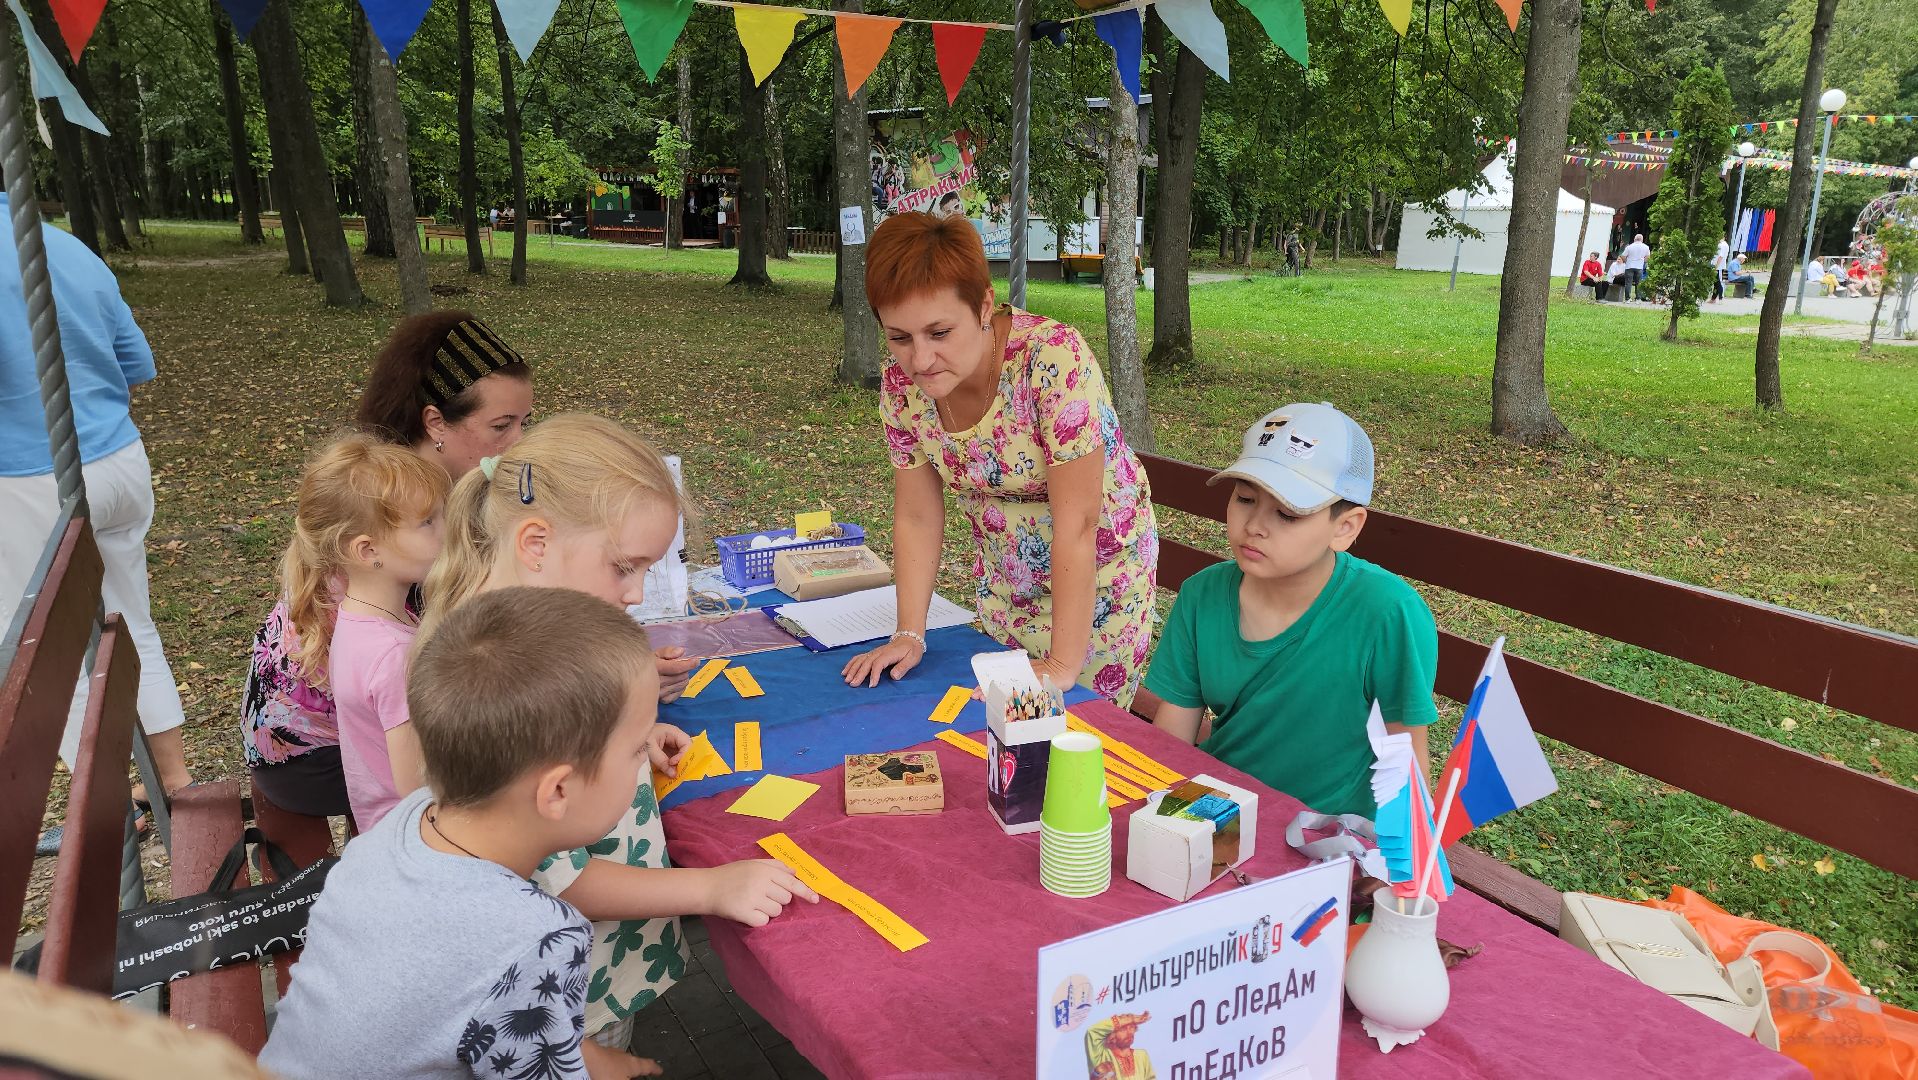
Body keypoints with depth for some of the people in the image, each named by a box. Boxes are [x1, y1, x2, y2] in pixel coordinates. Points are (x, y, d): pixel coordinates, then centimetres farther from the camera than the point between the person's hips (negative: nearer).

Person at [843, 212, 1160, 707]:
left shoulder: (1053, 359, -32)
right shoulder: (901, 381, -14)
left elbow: (1076, 522, -32)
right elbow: (916, 517, -6)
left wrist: (1063, 666, -30)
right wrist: (909, 634, -12)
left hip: (1096, 573, -4)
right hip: (1003, 581, 5)